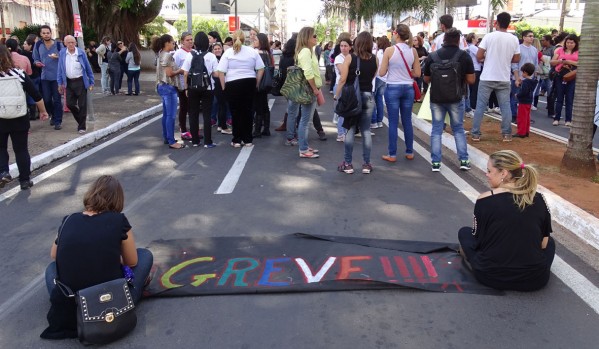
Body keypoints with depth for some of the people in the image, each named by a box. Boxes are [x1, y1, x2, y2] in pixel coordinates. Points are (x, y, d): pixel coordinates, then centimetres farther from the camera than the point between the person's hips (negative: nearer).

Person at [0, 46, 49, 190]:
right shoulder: (19, 74, -7)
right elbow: (36, 95, -4)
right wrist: (43, 111, 9)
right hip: (19, 120, 0)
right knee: (21, 150, 11)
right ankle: (25, 180, 14)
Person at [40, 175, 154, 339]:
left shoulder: (68, 220, 1)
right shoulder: (119, 220, -8)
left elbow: (54, 256, 22)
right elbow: (132, 262, 7)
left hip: (67, 314, 4)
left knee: (52, 267, 33)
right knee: (145, 255, 18)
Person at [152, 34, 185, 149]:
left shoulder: (162, 54, 15)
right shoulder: (167, 55, -15)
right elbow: (169, 73, -20)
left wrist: (177, 70, 12)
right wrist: (180, 71, -4)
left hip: (163, 86, 11)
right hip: (168, 87, -11)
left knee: (166, 114, 15)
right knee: (171, 115, -9)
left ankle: (166, 138, 22)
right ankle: (172, 142, -8)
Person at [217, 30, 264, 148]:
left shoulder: (228, 53, -3)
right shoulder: (252, 51, 4)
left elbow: (221, 72, -8)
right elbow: (261, 69, 4)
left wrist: (223, 87, 1)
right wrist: (256, 83, 11)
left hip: (232, 84, -2)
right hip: (249, 83, 2)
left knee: (236, 112, 5)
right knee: (248, 111, 9)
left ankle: (237, 140, 10)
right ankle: (248, 140, 14)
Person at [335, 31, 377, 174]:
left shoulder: (349, 58, -7)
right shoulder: (375, 59, 0)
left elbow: (343, 80, -8)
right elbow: (373, 77, 8)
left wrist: (337, 96, 0)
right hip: (368, 97, 2)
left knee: (350, 130, 4)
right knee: (366, 130, 7)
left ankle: (348, 164, 7)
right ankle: (366, 164, 11)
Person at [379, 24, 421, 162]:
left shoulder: (389, 50, -11)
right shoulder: (413, 51, 0)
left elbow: (381, 73, -8)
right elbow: (417, 73, 3)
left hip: (393, 88, -3)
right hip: (408, 88, 4)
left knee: (393, 122, 3)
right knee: (407, 121, 13)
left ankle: (392, 154, 8)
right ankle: (409, 152, 21)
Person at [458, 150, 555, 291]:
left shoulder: (484, 200, -11)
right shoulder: (539, 200, -4)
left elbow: (477, 240, 2)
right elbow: (543, 244, 6)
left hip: (491, 276, -1)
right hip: (534, 280, 1)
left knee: (464, 232, 24)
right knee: (550, 242, 33)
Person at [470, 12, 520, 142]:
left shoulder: (489, 36, -8)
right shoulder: (514, 39, 2)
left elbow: (478, 56, -10)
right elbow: (516, 59, 7)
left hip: (487, 78, -2)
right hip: (504, 79, 2)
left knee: (480, 106, 4)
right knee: (505, 106, 9)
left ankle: (475, 134, 5)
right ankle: (507, 134, 11)